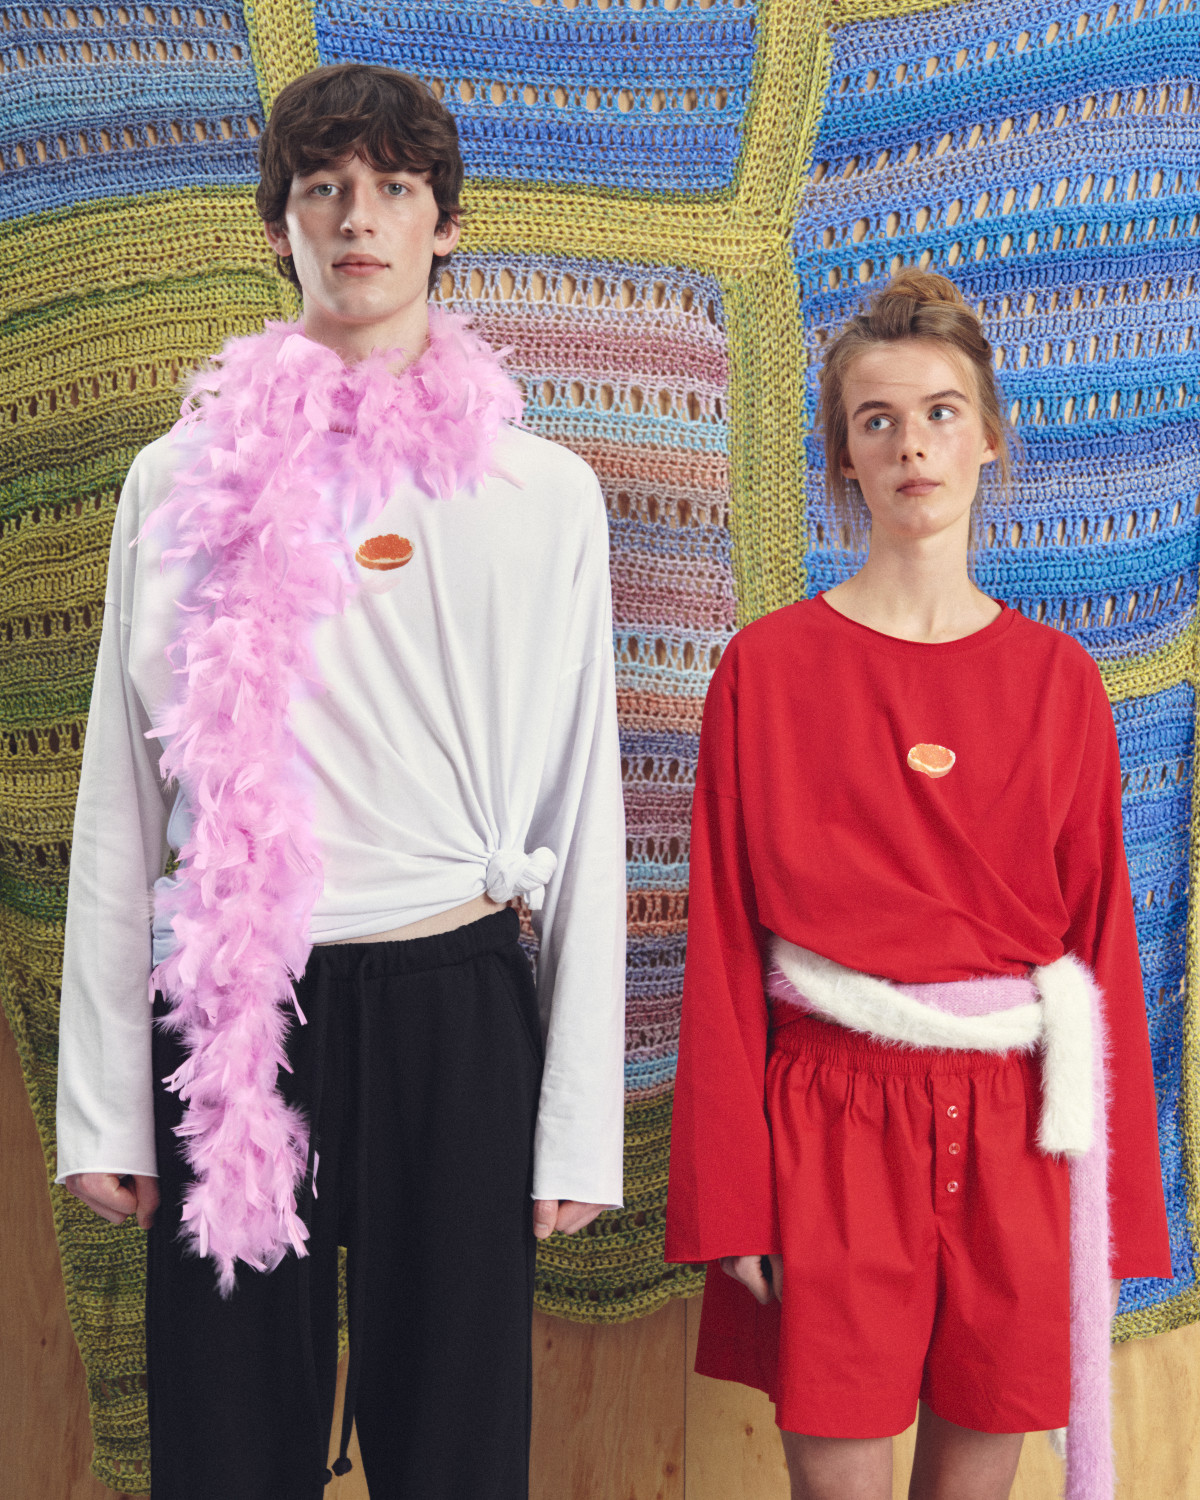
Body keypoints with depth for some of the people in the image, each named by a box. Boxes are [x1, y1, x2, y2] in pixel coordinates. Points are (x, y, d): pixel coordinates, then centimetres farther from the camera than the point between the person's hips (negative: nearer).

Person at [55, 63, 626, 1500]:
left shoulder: (544, 492, 6)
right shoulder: (187, 476, 7)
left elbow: (580, 810, 5)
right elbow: (120, 798, 7)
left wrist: (581, 1121, 2)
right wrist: (101, 1101, 4)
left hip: (454, 1003, 0)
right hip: (229, 1005, 1)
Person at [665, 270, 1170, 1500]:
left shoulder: (1057, 680, 5)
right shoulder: (770, 668, -2)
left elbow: (1102, 934, 5)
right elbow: (723, 941, -3)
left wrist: (1114, 1194, 4)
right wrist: (729, 1199, -5)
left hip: (1014, 1129, 2)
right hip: (830, 1122, -2)